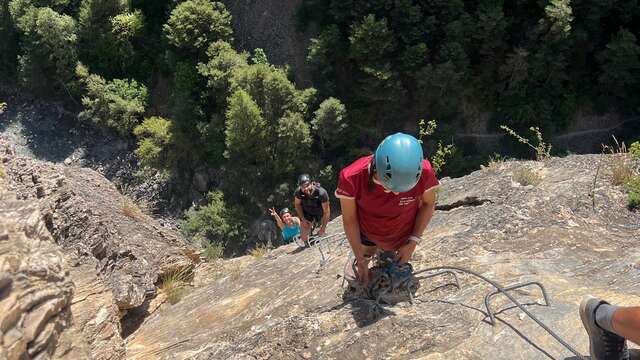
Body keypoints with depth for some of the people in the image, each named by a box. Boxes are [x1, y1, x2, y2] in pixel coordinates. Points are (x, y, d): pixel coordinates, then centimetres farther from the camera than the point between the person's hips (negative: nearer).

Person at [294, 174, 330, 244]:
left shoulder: (321, 193, -39)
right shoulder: (299, 192, -31)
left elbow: (326, 212, -28)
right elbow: (297, 205, -8)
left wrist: (323, 228, -22)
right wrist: (303, 219, -10)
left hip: (320, 213, -1)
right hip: (308, 213, 2)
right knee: (304, 237, -6)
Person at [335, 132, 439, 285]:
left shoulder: (423, 172, -35)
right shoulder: (351, 178, -38)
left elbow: (428, 204, -12)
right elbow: (349, 219, -20)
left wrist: (413, 241, -17)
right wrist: (360, 260, -14)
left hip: (403, 237, 1)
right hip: (368, 235, 0)